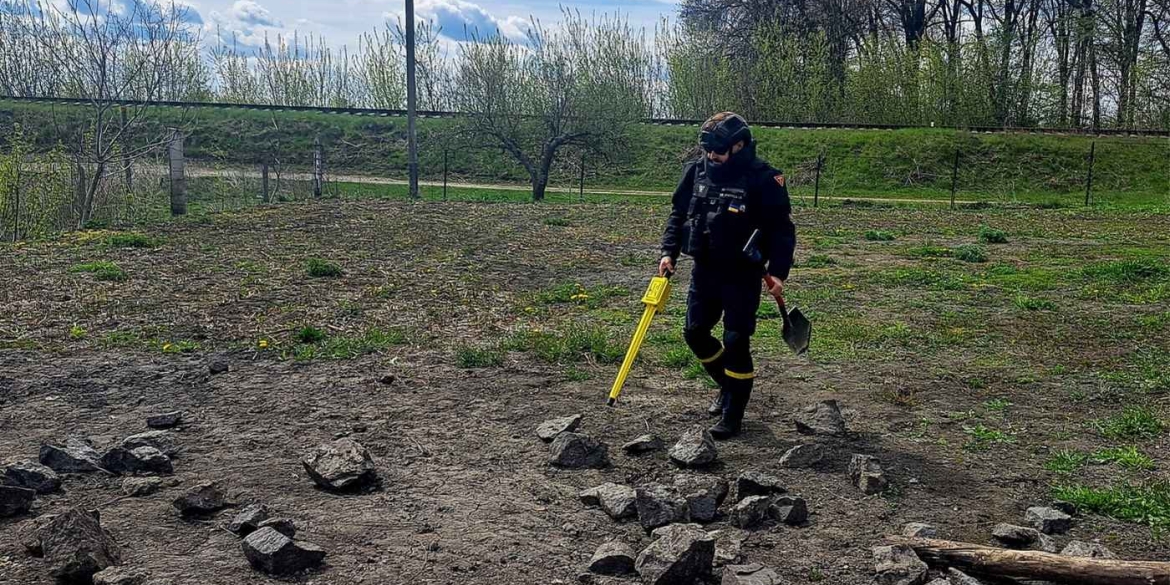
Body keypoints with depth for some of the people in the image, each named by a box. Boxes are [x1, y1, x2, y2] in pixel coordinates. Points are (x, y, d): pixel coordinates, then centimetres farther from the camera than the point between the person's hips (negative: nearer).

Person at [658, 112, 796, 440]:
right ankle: (729, 385, 34)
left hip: (742, 275, -6)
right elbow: (678, 213, 12)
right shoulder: (697, 171, 2)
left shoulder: (762, 179, -13)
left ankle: (732, 415, 9)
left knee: (736, 342, -5)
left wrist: (778, 272, -17)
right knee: (695, 333, 10)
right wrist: (669, 252, 2)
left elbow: (782, 230, -10)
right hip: (704, 269, 6)